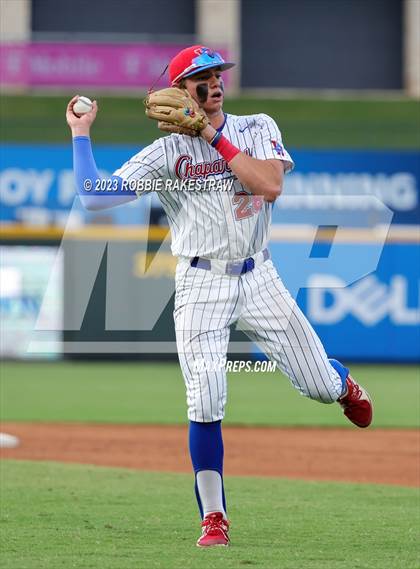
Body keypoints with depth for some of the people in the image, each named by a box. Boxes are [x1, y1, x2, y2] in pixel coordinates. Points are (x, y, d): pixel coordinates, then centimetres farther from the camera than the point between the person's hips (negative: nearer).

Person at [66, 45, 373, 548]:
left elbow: (271, 185, -17)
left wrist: (214, 137, -15)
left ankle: (345, 387, 46)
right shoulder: (165, 152, -2)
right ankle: (213, 519, 2)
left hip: (259, 279, 2)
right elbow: (94, 198, -9)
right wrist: (81, 134, -11)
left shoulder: (257, 129, 2)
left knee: (321, 386, 6)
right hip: (201, 285, -2)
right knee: (205, 406, -11)